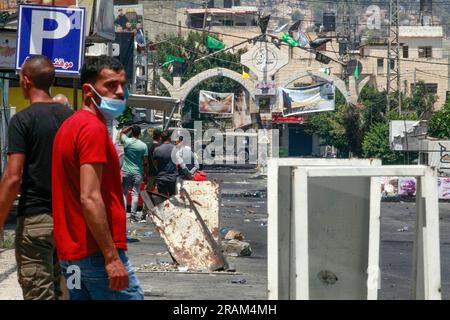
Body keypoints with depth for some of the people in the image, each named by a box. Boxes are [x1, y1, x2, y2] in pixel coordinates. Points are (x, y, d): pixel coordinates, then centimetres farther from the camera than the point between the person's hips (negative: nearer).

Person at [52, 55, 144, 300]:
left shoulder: (70, 126, 16)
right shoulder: (93, 127, -13)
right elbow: (90, 198, -22)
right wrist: (112, 257, -22)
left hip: (71, 254, 9)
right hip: (97, 253, -9)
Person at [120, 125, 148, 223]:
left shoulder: (126, 141, -7)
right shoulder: (143, 146, -8)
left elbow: (122, 132, 18)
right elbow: (145, 162, -4)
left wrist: (131, 127, 12)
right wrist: (145, 174, 5)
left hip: (126, 171, 1)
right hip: (137, 172, -1)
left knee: (124, 193, 7)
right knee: (135, 194, 2)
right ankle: (133, 214, 1)